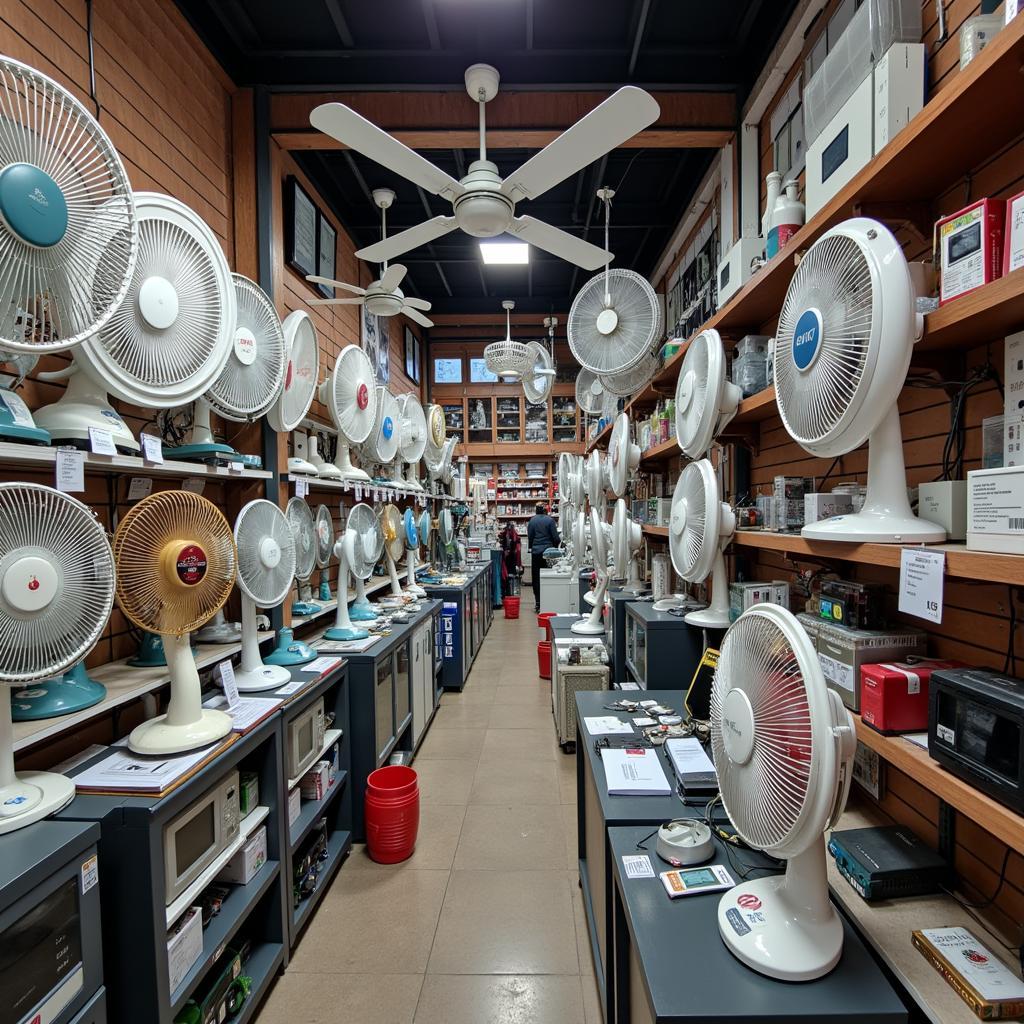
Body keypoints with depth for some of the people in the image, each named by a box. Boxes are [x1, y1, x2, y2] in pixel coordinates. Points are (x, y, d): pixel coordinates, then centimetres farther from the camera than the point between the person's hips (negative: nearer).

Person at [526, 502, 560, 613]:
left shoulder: (532, 521, 1)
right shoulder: (550, 520, -7)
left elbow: (529, 537, 6)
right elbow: (556, 538, -6)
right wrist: (556, 546, 15)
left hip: (536, 552, 2)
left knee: (536, 578, 7)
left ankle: (538, 604, 8)